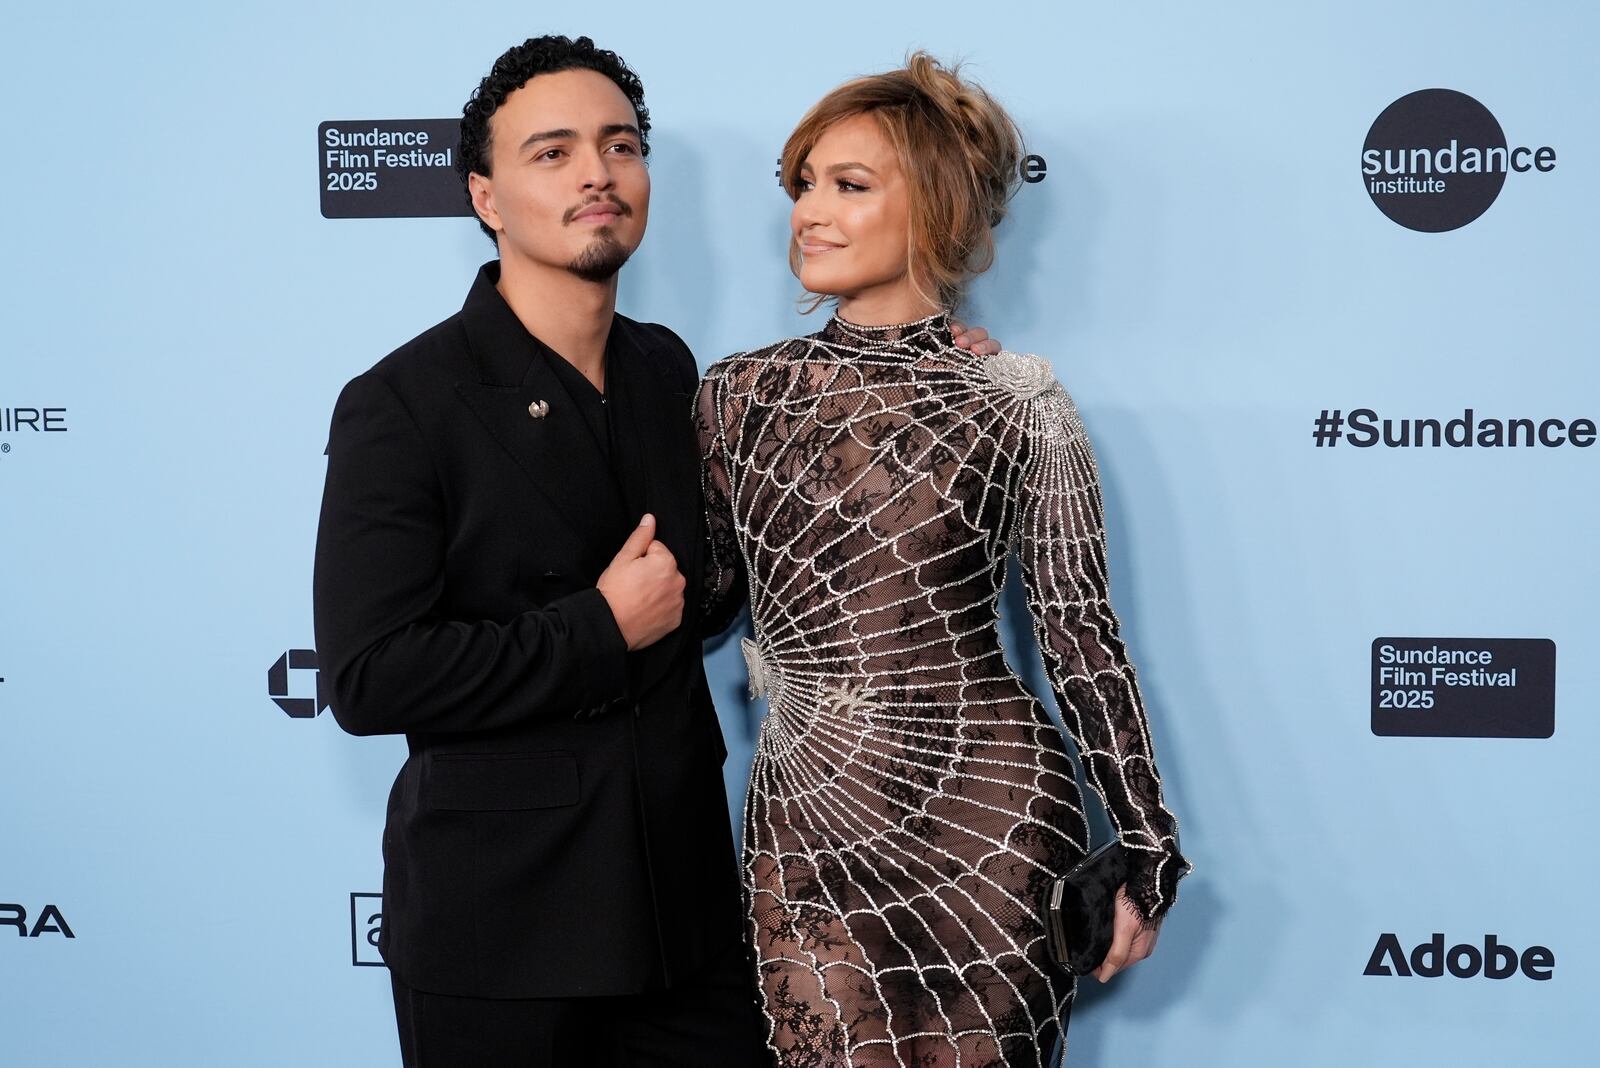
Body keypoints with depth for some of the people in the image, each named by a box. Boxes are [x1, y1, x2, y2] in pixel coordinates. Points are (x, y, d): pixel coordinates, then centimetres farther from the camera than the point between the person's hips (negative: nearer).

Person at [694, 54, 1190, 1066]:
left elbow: (1081, 632, -1)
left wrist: (1145, 852, 1)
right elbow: (703, 594, 11)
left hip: (993, 824, -2)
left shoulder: (1016, 402, -3)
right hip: (808, 828, 2)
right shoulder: (739, 394, 3)